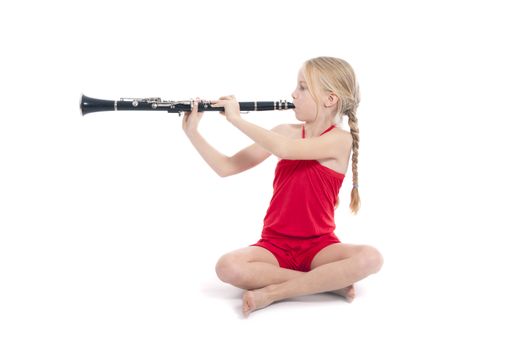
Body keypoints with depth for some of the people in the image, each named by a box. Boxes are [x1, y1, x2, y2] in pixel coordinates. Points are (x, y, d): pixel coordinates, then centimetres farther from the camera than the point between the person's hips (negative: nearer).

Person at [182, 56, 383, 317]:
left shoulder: (340, 139, -9)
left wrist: (236, 119, -17)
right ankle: (326, 282, -18)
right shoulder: (286, 131, 5)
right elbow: (226, 168, 4)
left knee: (371, 258, -32)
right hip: (275, 245, 3)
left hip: (318, 245, -3)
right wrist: (192, 131, -5)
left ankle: (272, 292, -26)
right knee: (227, 267, -27)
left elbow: (284, 149, -26)